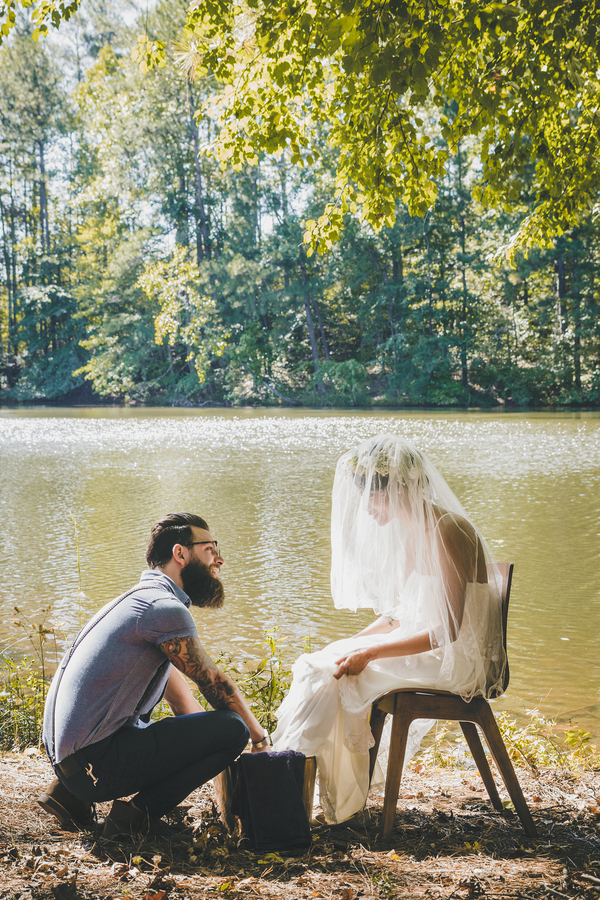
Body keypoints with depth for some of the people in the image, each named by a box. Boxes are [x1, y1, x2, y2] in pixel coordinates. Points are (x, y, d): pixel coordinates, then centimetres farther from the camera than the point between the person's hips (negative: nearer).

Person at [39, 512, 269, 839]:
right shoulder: (164, 608, -13)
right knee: (233, 728, -13)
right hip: (97, 765, -10)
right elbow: (216, 685, -3)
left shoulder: (142, 601, 20)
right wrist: (258, 735, 12)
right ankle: (138, 814, -4)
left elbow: (183, 701, 24)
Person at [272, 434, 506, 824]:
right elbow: (400, 614, 15)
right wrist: (356, 641, 0)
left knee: (332, 678, -18)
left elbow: (447, 631, -22)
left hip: (457, 660, -9)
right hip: (424, 647, 9)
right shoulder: (413, 533, 10)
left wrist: (370, 653, -22)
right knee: (321, 662, -5)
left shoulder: (446, 531, -19)